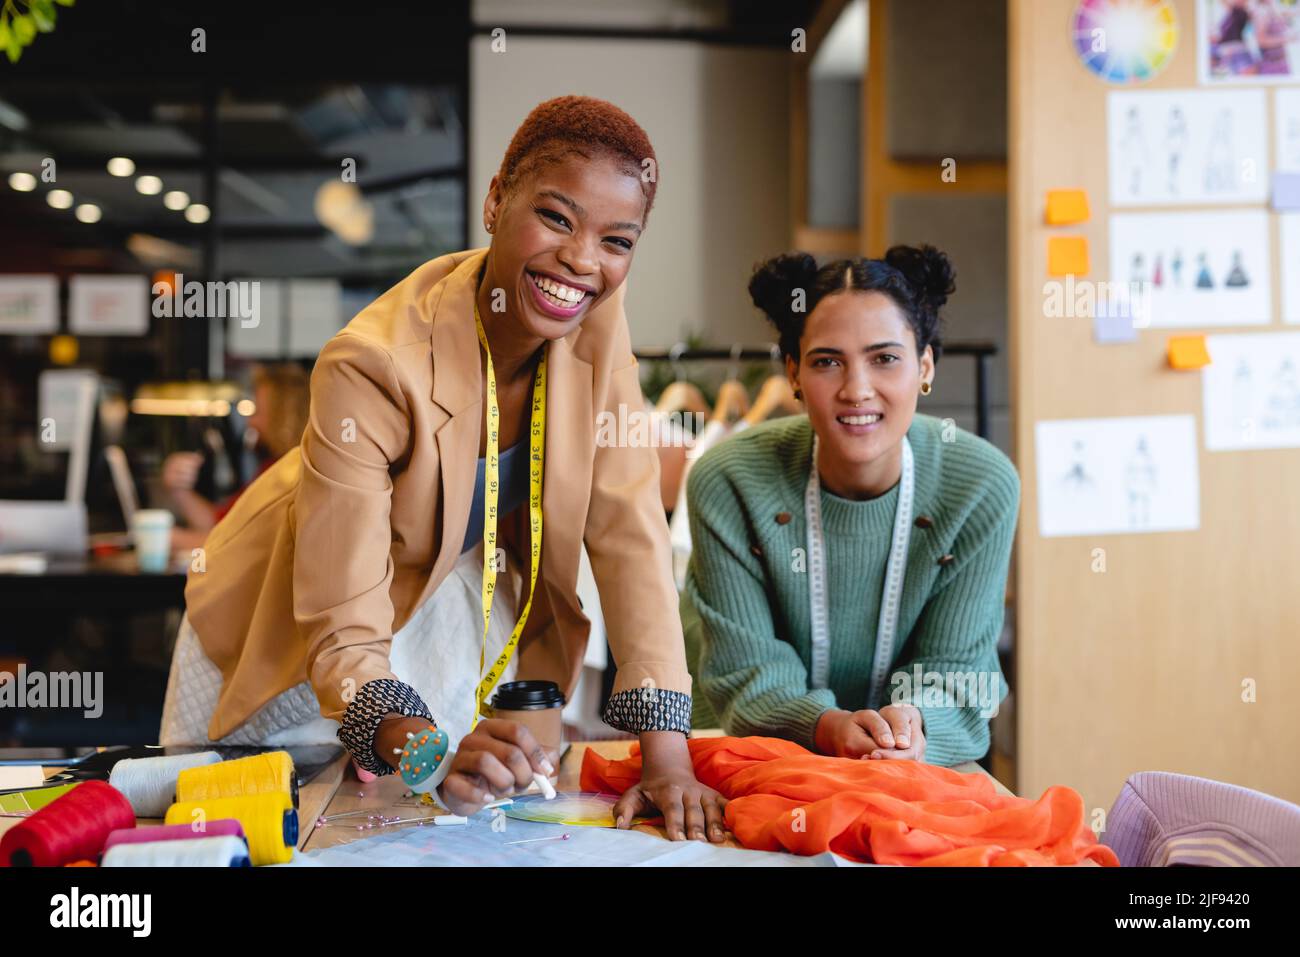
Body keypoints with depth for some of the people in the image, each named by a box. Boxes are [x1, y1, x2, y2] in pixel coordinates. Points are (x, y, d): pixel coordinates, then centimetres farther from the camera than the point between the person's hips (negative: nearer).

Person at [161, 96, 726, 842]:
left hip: (461, 603, 4)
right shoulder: (373, 367, -34)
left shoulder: (595, 318, -20)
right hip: (296, 622, -3)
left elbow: (630, 534, -19)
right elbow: (342, 633, -34)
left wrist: (667, 756, -28)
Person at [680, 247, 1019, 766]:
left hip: (925, 763, 1)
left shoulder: (983, 487, -14)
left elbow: (954, 667, -9)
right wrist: (827, 726, -34)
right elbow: (746, 673, -14)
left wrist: (911, 722, -31)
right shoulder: (726, 484, -18)